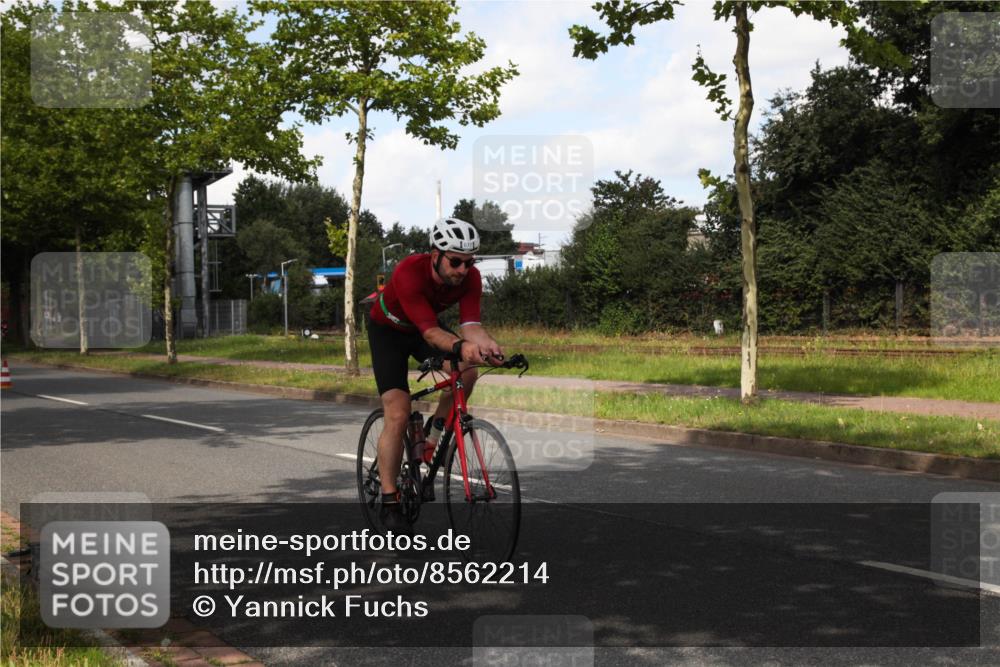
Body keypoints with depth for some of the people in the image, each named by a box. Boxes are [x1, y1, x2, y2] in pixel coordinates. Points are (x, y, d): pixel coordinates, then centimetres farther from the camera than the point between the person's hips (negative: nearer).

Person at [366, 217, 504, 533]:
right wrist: (461, 347, -65)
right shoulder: (409, 272, -38)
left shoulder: (470, 278, -24)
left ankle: (435, 432, 0)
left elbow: (470, 323, -34)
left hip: (426, 327, 4)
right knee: (398, 416, -15)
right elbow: (430, 330, -45)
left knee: (466, 372, -27)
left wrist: (487, 344, -57)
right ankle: (389, 503, -5)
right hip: (388, 329, -4)